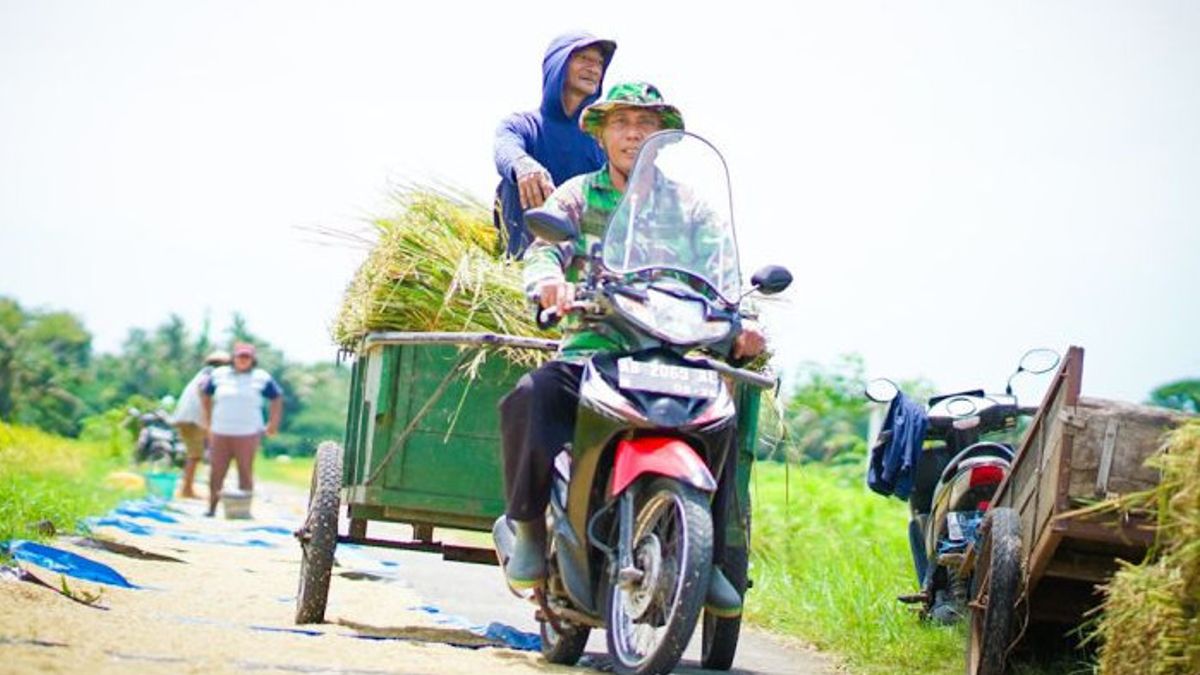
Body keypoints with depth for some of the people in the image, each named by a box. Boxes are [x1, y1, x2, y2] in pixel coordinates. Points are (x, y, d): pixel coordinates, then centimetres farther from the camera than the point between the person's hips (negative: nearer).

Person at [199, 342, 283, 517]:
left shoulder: (262, 378, 4)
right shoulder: (219, 374, 9)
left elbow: (277, 398, 14)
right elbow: (205, 393, 23)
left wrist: (274, 423, 10)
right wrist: (208, 417, 19)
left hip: (247, 433, -2)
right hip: (220, 432, 2)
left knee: (245, 471, -5)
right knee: (217, 471, 1)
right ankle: (212, 507, 8)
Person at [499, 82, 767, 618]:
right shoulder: (578, 194, 14)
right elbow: (544, 247, -4)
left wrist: (739, 330, -13)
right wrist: (550, 281, -30)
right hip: (589, 350, -1)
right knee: (530, 396, -32)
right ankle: (528, 528, -13)